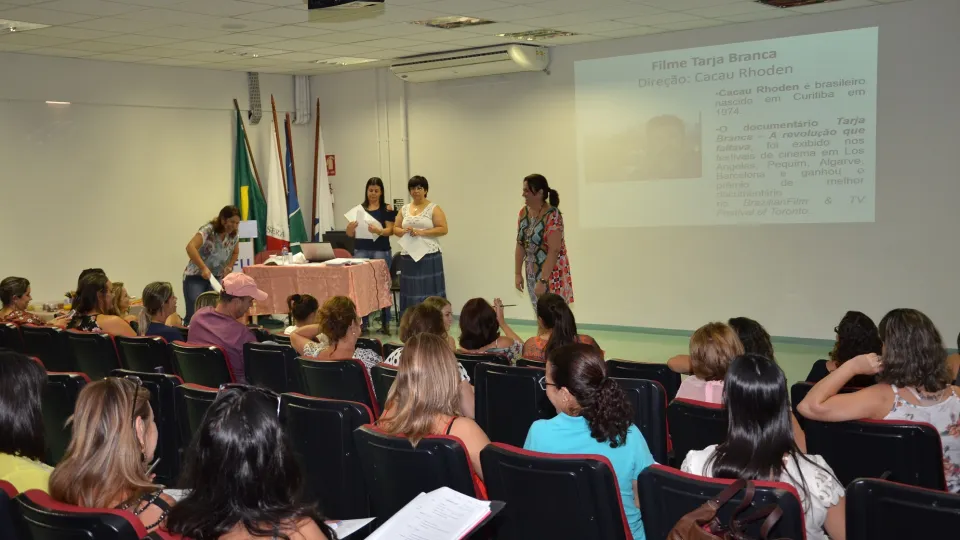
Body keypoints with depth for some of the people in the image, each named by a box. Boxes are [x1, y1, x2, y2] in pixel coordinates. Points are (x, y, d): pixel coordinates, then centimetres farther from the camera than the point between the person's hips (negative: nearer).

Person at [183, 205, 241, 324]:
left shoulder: (233, 235, 0)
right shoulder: (208, 230, -19)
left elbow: (235, 253, 21)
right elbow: (190, 247, -36)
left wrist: (229, 267, 2)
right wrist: (204, 268, -44)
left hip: (215, 278, 5)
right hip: (195, 277, -5)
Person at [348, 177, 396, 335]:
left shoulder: (387, 209, 3)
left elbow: (390, 230, -6)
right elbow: (352, 234, 9)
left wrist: (378, 230, -25)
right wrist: (350, 229, -15)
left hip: (381, 251, -2)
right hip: (361, 250, 3)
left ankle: (385, 323, 5)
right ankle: (363, 323, 5)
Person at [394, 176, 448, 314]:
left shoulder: (433, 208, -1)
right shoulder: (404, 209, 13)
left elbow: (443, 229, -8)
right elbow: (395, 229, 15)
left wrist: (421, 232, -16)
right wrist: (404, 231, -7)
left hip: (429, 256, -4)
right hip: (408, 257, 4)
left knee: (429, 291, -4)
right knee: (411, 291, 4)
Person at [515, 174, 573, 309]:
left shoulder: (552, 215, -17)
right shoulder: (524, 213, 4)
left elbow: (554, 250, -21)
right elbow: (520, 244, 9)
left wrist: (543, 280, -24)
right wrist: (518, 273, 5)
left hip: (551, 273, -6)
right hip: (532, 273, 7)